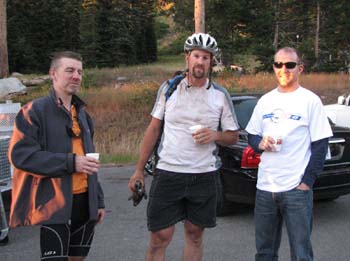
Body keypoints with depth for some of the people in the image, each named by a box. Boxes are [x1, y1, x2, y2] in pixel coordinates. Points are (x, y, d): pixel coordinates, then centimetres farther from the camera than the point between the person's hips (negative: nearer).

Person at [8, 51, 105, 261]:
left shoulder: (82, 114, 16)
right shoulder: (34, 111, -7)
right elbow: (20, 155, -17)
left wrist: (98, 200, 17)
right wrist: (70, 162, -22)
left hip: (84, 200, 7)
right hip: (53, 202, -7)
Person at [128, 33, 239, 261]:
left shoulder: (220, 95, 2)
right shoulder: (168, 89, 2)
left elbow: (233, 136, 8)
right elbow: (153, 129, 7)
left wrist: (215, 135, -14)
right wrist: (140, 169, 5)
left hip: (204, 176, 1)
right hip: (168, 173, -1)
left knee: (195, 235, 13)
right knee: (159, 238, 0)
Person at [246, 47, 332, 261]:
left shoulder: (310, 101, -3)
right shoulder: (265, 100, 12)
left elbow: (320, 146, -4)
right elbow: (251, 136, 17)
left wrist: (307, 182, -11)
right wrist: (259, 143, -6)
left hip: (297, 189, -5)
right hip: (265, 187, 5)